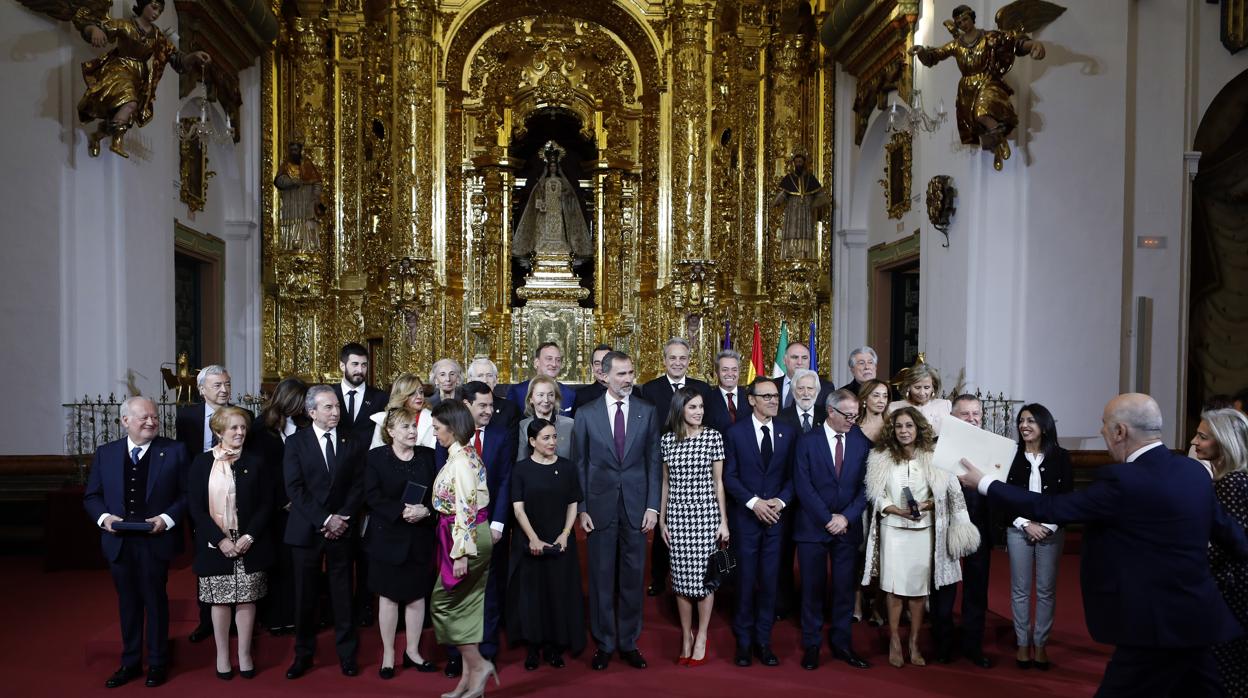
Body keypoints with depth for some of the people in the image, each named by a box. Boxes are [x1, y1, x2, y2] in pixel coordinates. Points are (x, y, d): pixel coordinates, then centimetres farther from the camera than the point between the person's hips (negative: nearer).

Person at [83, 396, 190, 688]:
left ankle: (157, 663, 24)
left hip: (156, 541, -3)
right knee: (128, 603, 15)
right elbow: (91, 496, 9)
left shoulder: (174, 451, -4)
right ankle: (130, 662, 31)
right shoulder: (105, 453, 4)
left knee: (155, 601, 9)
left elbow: (186, 494, -3)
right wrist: (104, 517, -9)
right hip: (119, 542, 3)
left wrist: (167, 518, -17)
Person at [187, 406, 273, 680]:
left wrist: (249, 537, -11)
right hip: (215, 545, 0)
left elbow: (266, 504, 2)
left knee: (246, 599, 5)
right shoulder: (201, 463, 1)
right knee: (220, 601, 7)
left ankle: (244, 655, 18)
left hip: (249, 544, 1)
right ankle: (222, 656, 21)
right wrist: (220, 540, -12)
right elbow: (195, 506, -3)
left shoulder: (255, 463, 3)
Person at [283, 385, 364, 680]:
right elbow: (294, 488, -8)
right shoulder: (296, 442, -1)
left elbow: (358, 487, 3)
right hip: (306, 530, -1)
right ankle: (303, 654, 23)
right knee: (305, 595, 9)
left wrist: (341, 518, -11)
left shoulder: (351, 444, 5)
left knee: (342, 593, 6)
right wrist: (324, 520, -14)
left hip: (341, 529, 1)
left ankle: (347, 653, 18)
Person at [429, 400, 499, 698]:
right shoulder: (464, 455, 11)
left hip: (468, 538, -9)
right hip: (474, 536, 9)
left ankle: (479, 665, 5)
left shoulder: (460, 459, -17)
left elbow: (465, 508, -22)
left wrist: (461, 553, -22)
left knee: (443, 603, 0)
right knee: (465, 605, 12)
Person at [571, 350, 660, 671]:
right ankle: (604, 643, 23)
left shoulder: (647, 411, 2)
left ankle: (628, 642, 25)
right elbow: (579, 464, 2)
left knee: (633, 577, 9)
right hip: (600, 508, -1)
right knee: (601, 578, 8)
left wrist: (652, 506, -2)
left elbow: (654, 462, 3)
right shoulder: (586, 414, 0)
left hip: (636, 506, 1)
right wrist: (581, 509, -3)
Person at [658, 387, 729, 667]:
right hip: (677, 515, 2)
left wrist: (723, 520, 0)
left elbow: (718, 481, 2)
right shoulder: (667, 439, 4)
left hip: (706, 513, -2)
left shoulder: (713, 437, -2)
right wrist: (661, 519, 10)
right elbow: (665, 482, 10)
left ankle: (701, 637, 17)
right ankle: (686, 635, 23)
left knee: (703, 575, 1)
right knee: (681, 576, 6)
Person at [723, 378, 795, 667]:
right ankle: (743, 640, 20)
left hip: (776, 516, 2)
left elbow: (793, 475, 6)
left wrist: (781, 500, -10)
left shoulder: (788, 433, 5)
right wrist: (753, 502, -14)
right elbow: (730, 477, -4)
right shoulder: (736, 432, -2)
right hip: (746, 516, -2)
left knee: (769, 581, 6)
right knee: (746, 581, 5)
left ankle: (763, 640, 20)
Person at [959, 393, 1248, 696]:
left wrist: (983, 483, -10)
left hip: (1158, 624, -8)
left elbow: (1050, 508, -18)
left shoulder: (1122, 480, -22)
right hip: (1195, 617, 9)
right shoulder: (1193, 470, 3)